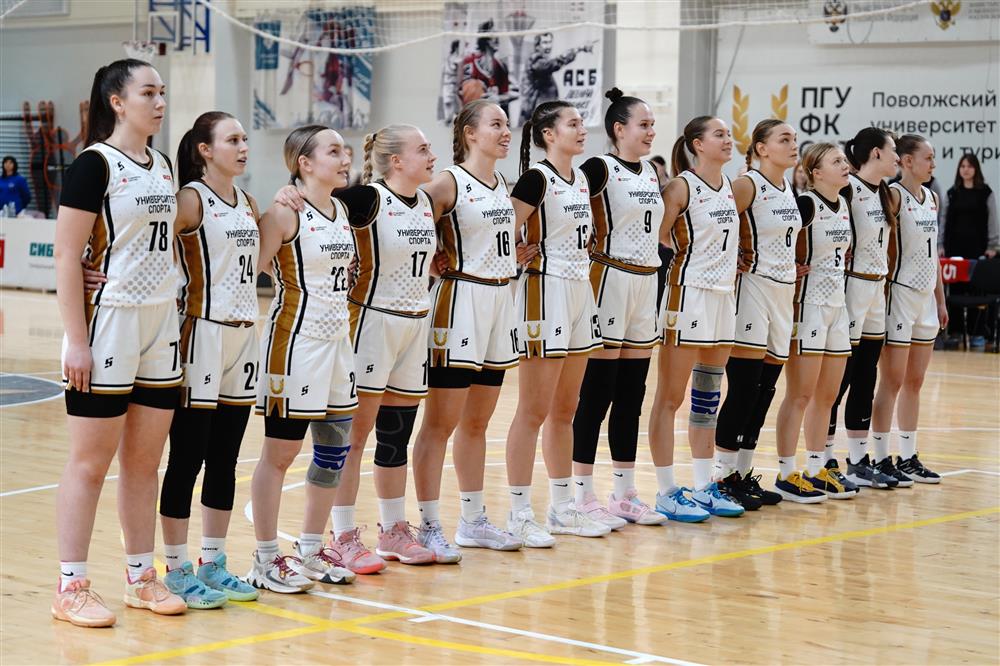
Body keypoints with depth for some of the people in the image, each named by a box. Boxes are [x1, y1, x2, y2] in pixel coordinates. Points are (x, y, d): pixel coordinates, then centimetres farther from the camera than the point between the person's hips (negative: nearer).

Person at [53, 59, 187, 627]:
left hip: (161, 327, 7)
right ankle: (71, 587, 6)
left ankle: (142, 578, 20)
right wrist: (77, 342, -17)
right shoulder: (94, 165, -10)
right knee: (91, 461, -1)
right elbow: (67, 255, -13)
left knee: (145, 458, 11)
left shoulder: (163, 166, 11)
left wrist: (177, 318, 16)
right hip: (108, 324, -7)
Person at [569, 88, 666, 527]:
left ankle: (625, 494, 16)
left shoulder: (653, 174, 13)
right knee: (597, 393, -4)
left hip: (645, 285, 7)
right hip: (610, 282, -7)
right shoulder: (600, 170, -10)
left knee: (631, 395, 10)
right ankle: (583, 496, 1)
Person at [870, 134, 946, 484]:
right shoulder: (894, 195, -11)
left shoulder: (932, 198, 12)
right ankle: (882, 459, 3)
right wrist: (883, 295, -20)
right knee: (892, 381, -3)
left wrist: (940, 300, 15)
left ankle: (908, 458, 17)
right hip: (900, 294, -8)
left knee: (914, 382, 11)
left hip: (926, 297, 8)